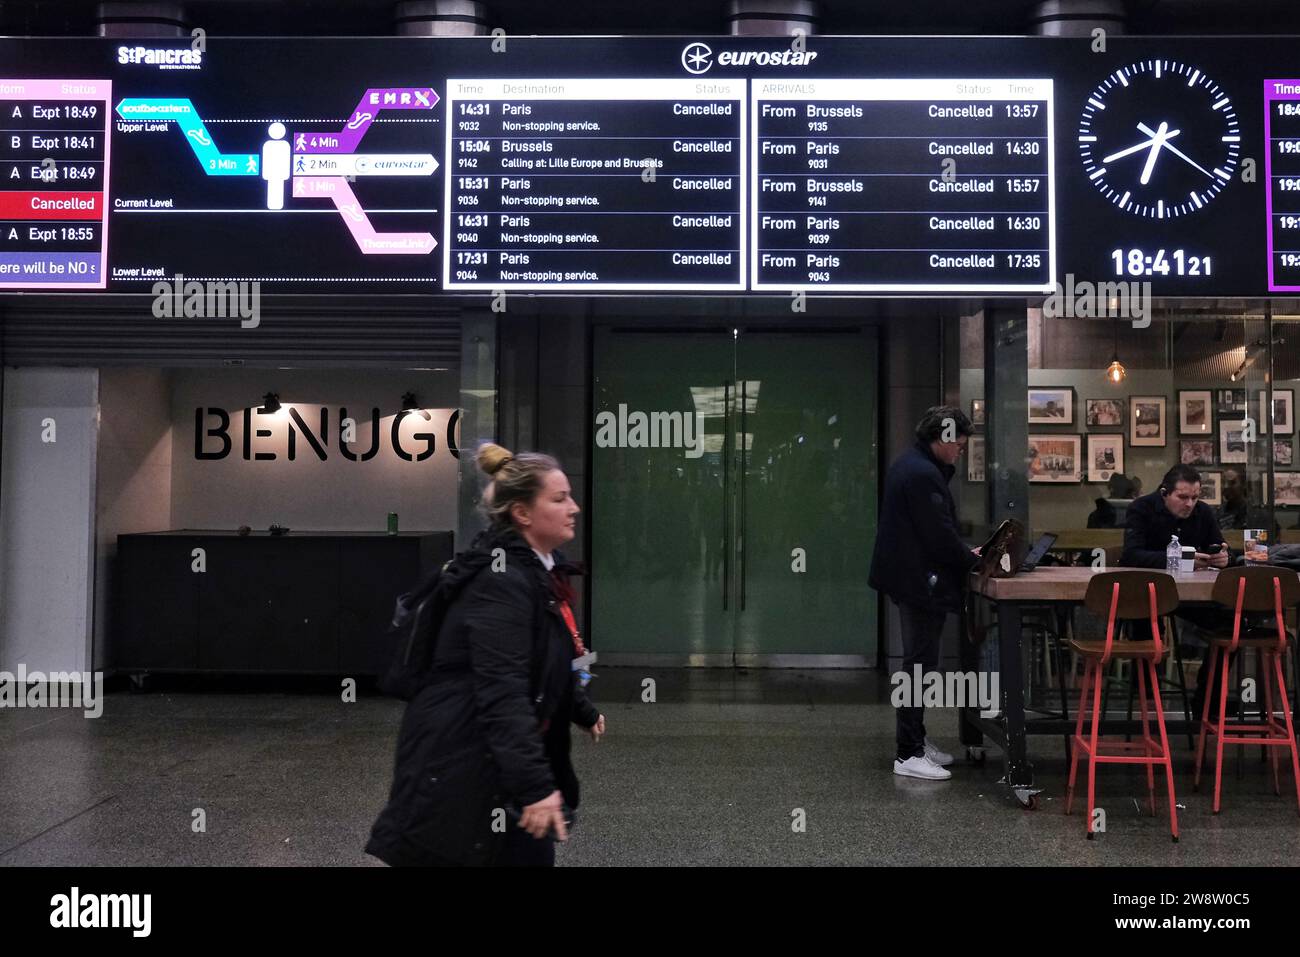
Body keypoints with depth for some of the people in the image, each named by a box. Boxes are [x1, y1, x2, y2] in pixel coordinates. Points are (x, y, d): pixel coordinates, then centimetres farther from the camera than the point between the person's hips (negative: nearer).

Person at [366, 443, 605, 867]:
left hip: (502, 757, 10)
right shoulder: (501, 581, -22)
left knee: (532, 854, 13)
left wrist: (584, 712, 30)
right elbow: (502, 692, -29)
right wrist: (535, 784, -31)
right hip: (459, 764, -10)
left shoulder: (543, 569, 8)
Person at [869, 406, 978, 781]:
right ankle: (909, 754, 0)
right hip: (922, 582, -11)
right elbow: (939, 535, -20)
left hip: (909, 579, 11)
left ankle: (916, 740, 27)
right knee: (920, 664, -5)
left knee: (919, 663, 17)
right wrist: (973, 561, -6)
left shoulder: (909, 465, 14)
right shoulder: (924, 475, -20)